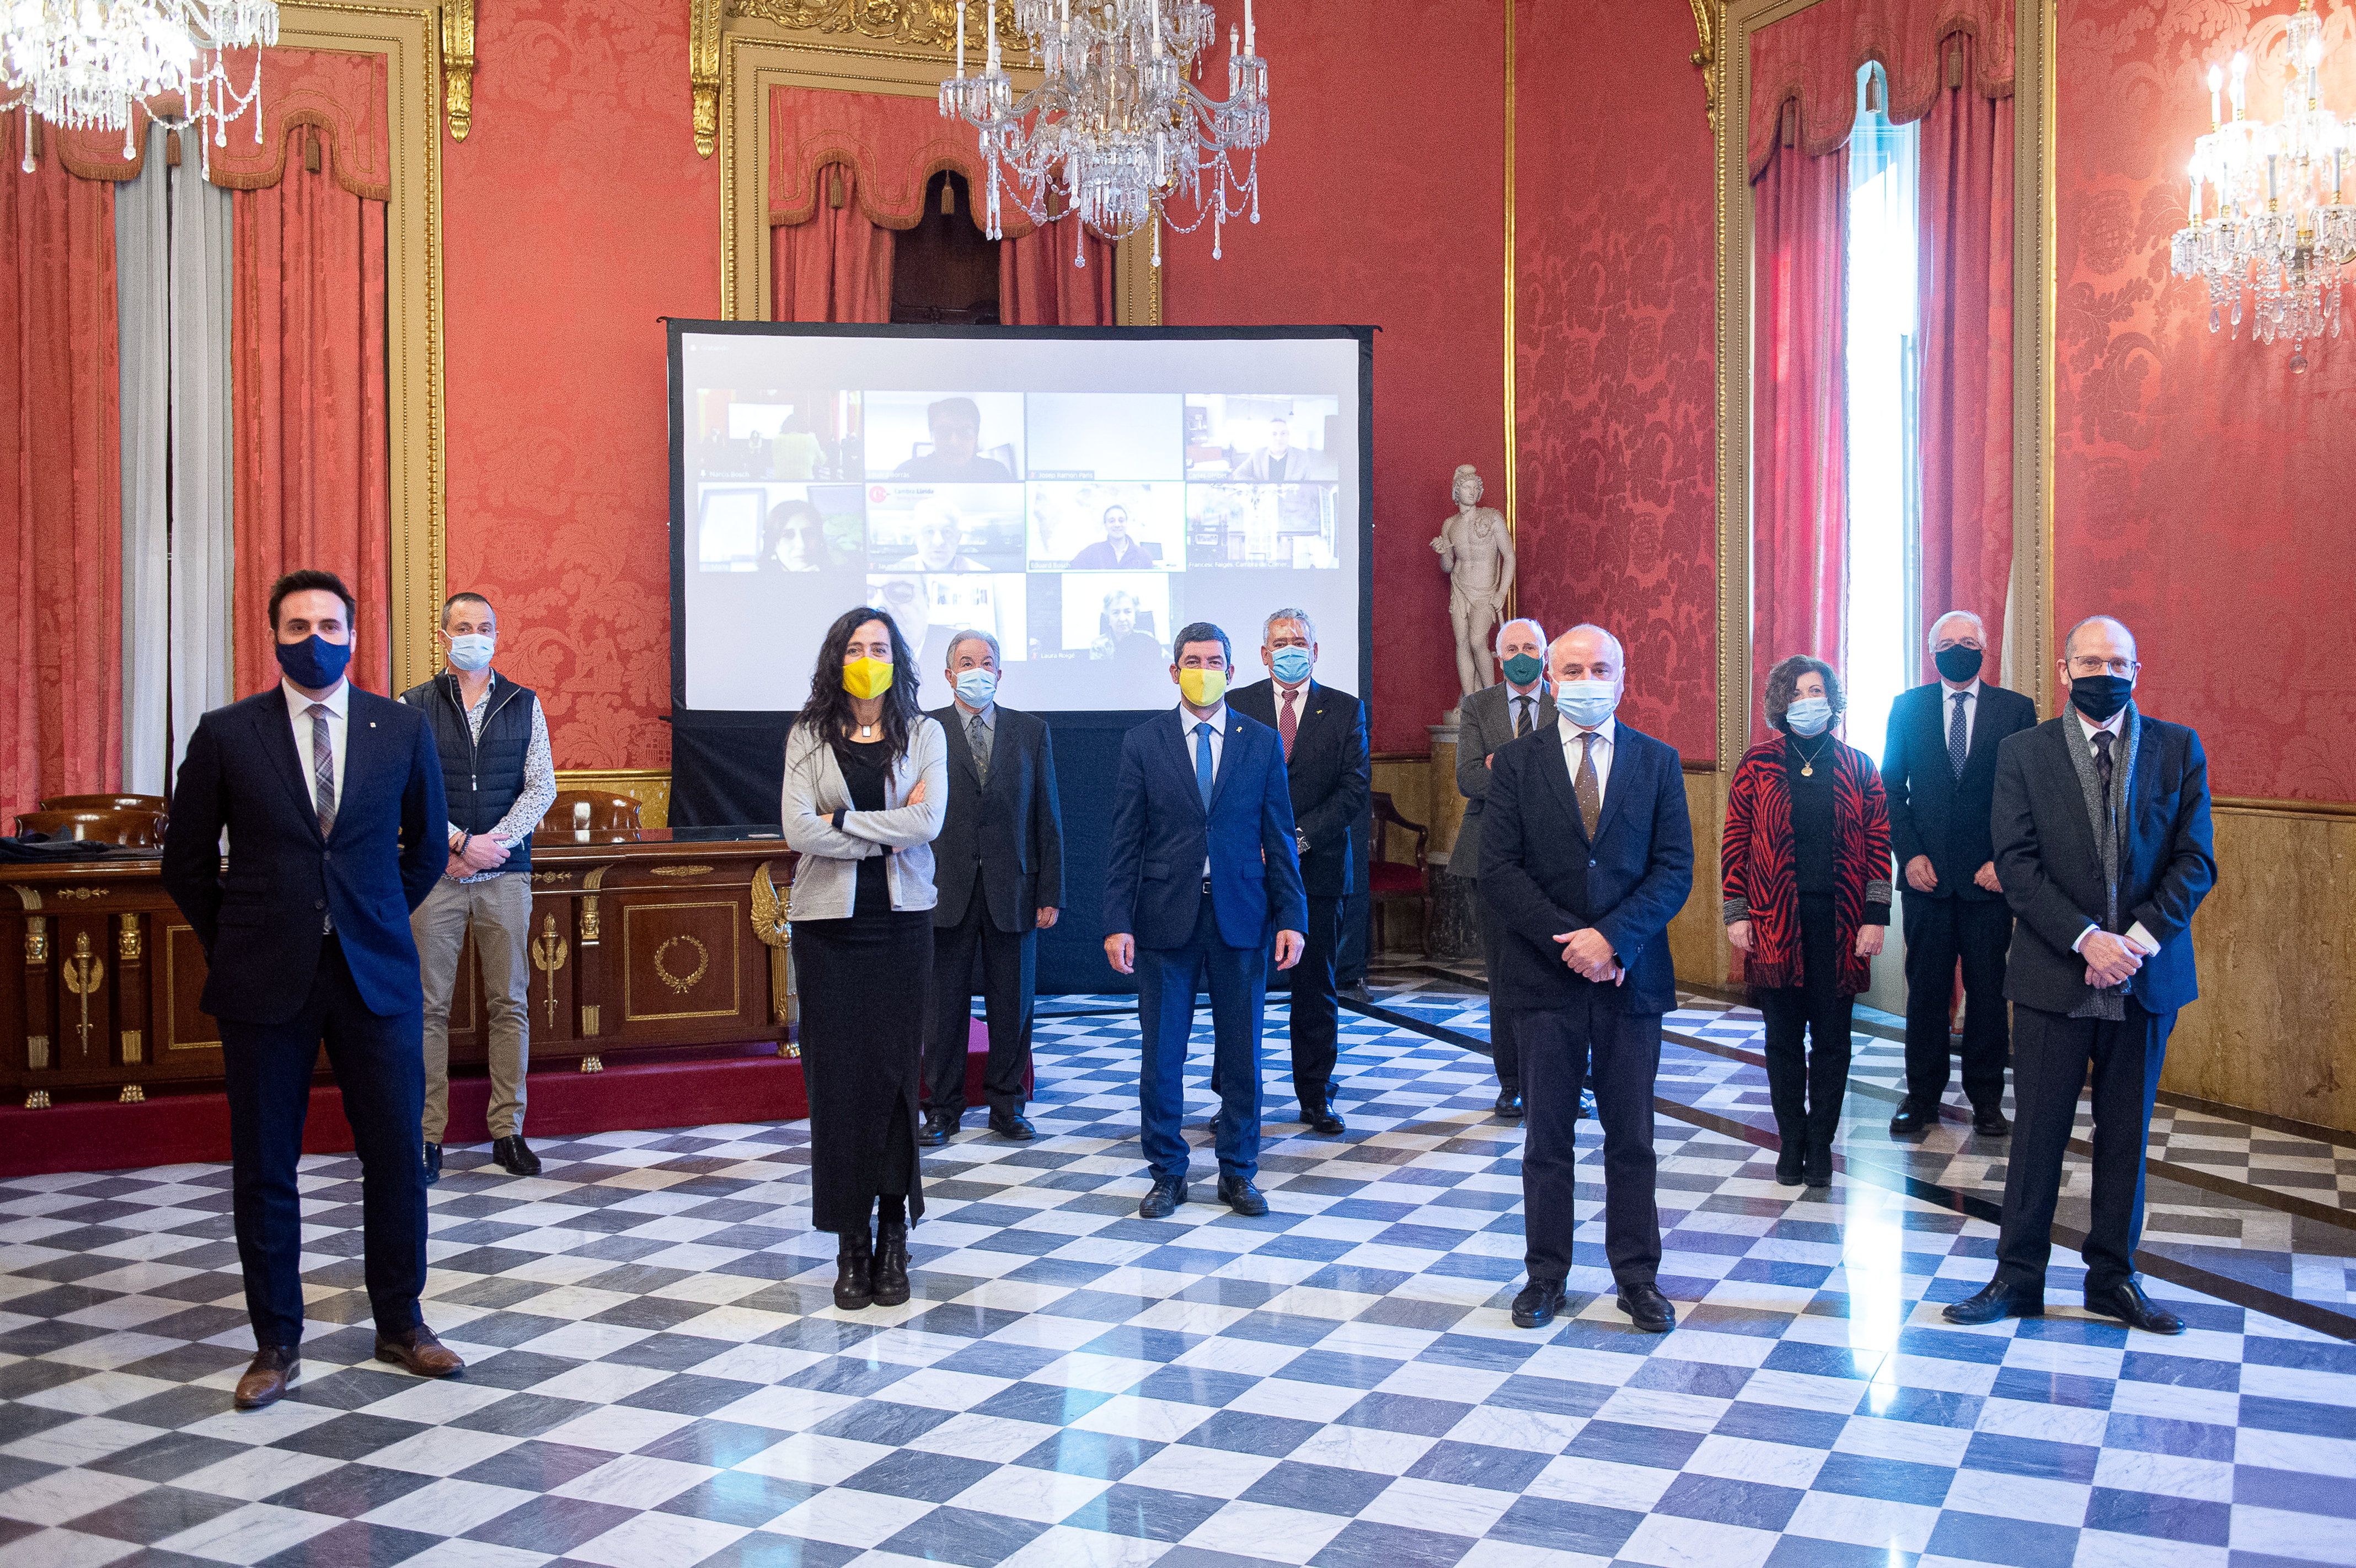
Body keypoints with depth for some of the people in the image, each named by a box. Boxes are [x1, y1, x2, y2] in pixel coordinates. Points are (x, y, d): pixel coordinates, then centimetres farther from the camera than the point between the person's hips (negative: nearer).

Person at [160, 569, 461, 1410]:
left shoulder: (402, 729, 3)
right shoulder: (226, 735, -1)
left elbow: (426, 844, 15)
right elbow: (187, 860, 7)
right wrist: (235, 943, 7)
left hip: (376, 972, 1)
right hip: (265, 983, -1)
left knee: (396, 1155, 5)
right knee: (264, 1168, 6)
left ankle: (401, 1325, 21)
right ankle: (276, 1342, 20)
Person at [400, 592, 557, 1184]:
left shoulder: (524, 704, 9)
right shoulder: (414, 706, 5)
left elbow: (542, 787, 3)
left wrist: (494, 842, -10)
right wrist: (461, 843, -15)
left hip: (505, 874, 1)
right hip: (435, 874, -1)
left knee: (510, 1004, 3)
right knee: (430, 1006, 0)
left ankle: (508, 1131, 10)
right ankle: (427, 1136, 6)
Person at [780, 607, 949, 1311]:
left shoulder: (923, 735, 7)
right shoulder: (808, 737, 6)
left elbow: (928, 822, -9)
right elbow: (797, 829, -8)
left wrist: (843, 819, -10)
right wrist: (889, 832, -8)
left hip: (901, 920, 0)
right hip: (828, 922, 0)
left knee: (895, 1073, 0)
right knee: (836, 1074, 0)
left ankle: (893, 1240, 9)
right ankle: (852, 1245, 8)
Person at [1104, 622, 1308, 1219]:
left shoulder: (1263, 742, 5)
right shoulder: (1142, 743, 2)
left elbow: (1279, 838, 5)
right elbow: (1125, 843, 0)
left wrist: (1290, 917, -2)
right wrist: (1118, 922, -7)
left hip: (1240, 919, 1)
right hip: (1165, 918, -1)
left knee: (1242, 1053, 7)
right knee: (1160, 1056, 4)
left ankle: (1237, 1173, 21)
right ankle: (1168, 1174, 19)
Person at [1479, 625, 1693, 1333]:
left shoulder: (1658, 762, 5)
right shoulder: (1517, 763, 3)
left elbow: (1675, 870, -2)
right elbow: (1497, 871, -4)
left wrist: (1612, 937, -15)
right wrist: (1569, 941, -13)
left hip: (1631, 976, 1)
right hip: (1546, 977, 0)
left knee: (1631, 1138, 8)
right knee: (1548, 1136, 7)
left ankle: (1637, 1277, 20)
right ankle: (1546, 1275, 18)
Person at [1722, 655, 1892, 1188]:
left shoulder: (1857, 766, 5)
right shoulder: (1757, 764, 3)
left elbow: (1879, 844, 3)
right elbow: (1735, 841, 3)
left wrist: (1875, 917, -3)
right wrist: (1737, 914, -3)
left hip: (1839, 924, 0)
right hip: (1776, 923, 0)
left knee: (1831, 1038, 6)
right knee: (1784, 1036, 7)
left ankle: (1821, 1143, 18)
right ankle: (1791, 1142, 18)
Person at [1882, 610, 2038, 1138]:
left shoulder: (2016, 710, 4)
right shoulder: (1907, 708, 6)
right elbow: (1891, 788, 6)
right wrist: (1909, 854, -5)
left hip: (1990, 875, 0)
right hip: (1927, 874, 1)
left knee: (1988, 989, 5)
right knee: (1926, 987, 5)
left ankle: (1986, 1098, 16)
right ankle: (1922, 1094, 16)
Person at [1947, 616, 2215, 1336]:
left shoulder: (2179, 749, 4)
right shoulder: (2023, 752, 1)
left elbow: (2196, 860, -1)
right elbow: (2016, 864, -6)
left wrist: (2139, 937, -14)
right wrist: (2086, 938, -17)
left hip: (2146, 975, 2)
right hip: (2054, 973, -1)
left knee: (2126, 1133, 11)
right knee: (2038, 1130, 5)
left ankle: (2112, 1276, 25)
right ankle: (2018, 1276, 16)